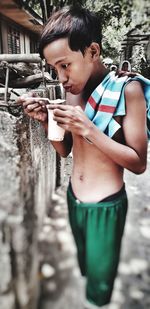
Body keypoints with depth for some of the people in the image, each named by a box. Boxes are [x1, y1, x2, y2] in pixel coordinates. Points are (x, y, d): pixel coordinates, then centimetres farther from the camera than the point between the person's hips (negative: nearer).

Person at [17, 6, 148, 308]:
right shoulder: (74, 90, 1)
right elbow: (64, 150, 4)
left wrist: (88, 129, -28)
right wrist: (46, 121, -14)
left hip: (106, 206, -6)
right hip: (73, 198, 6)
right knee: (84, 268, 29)